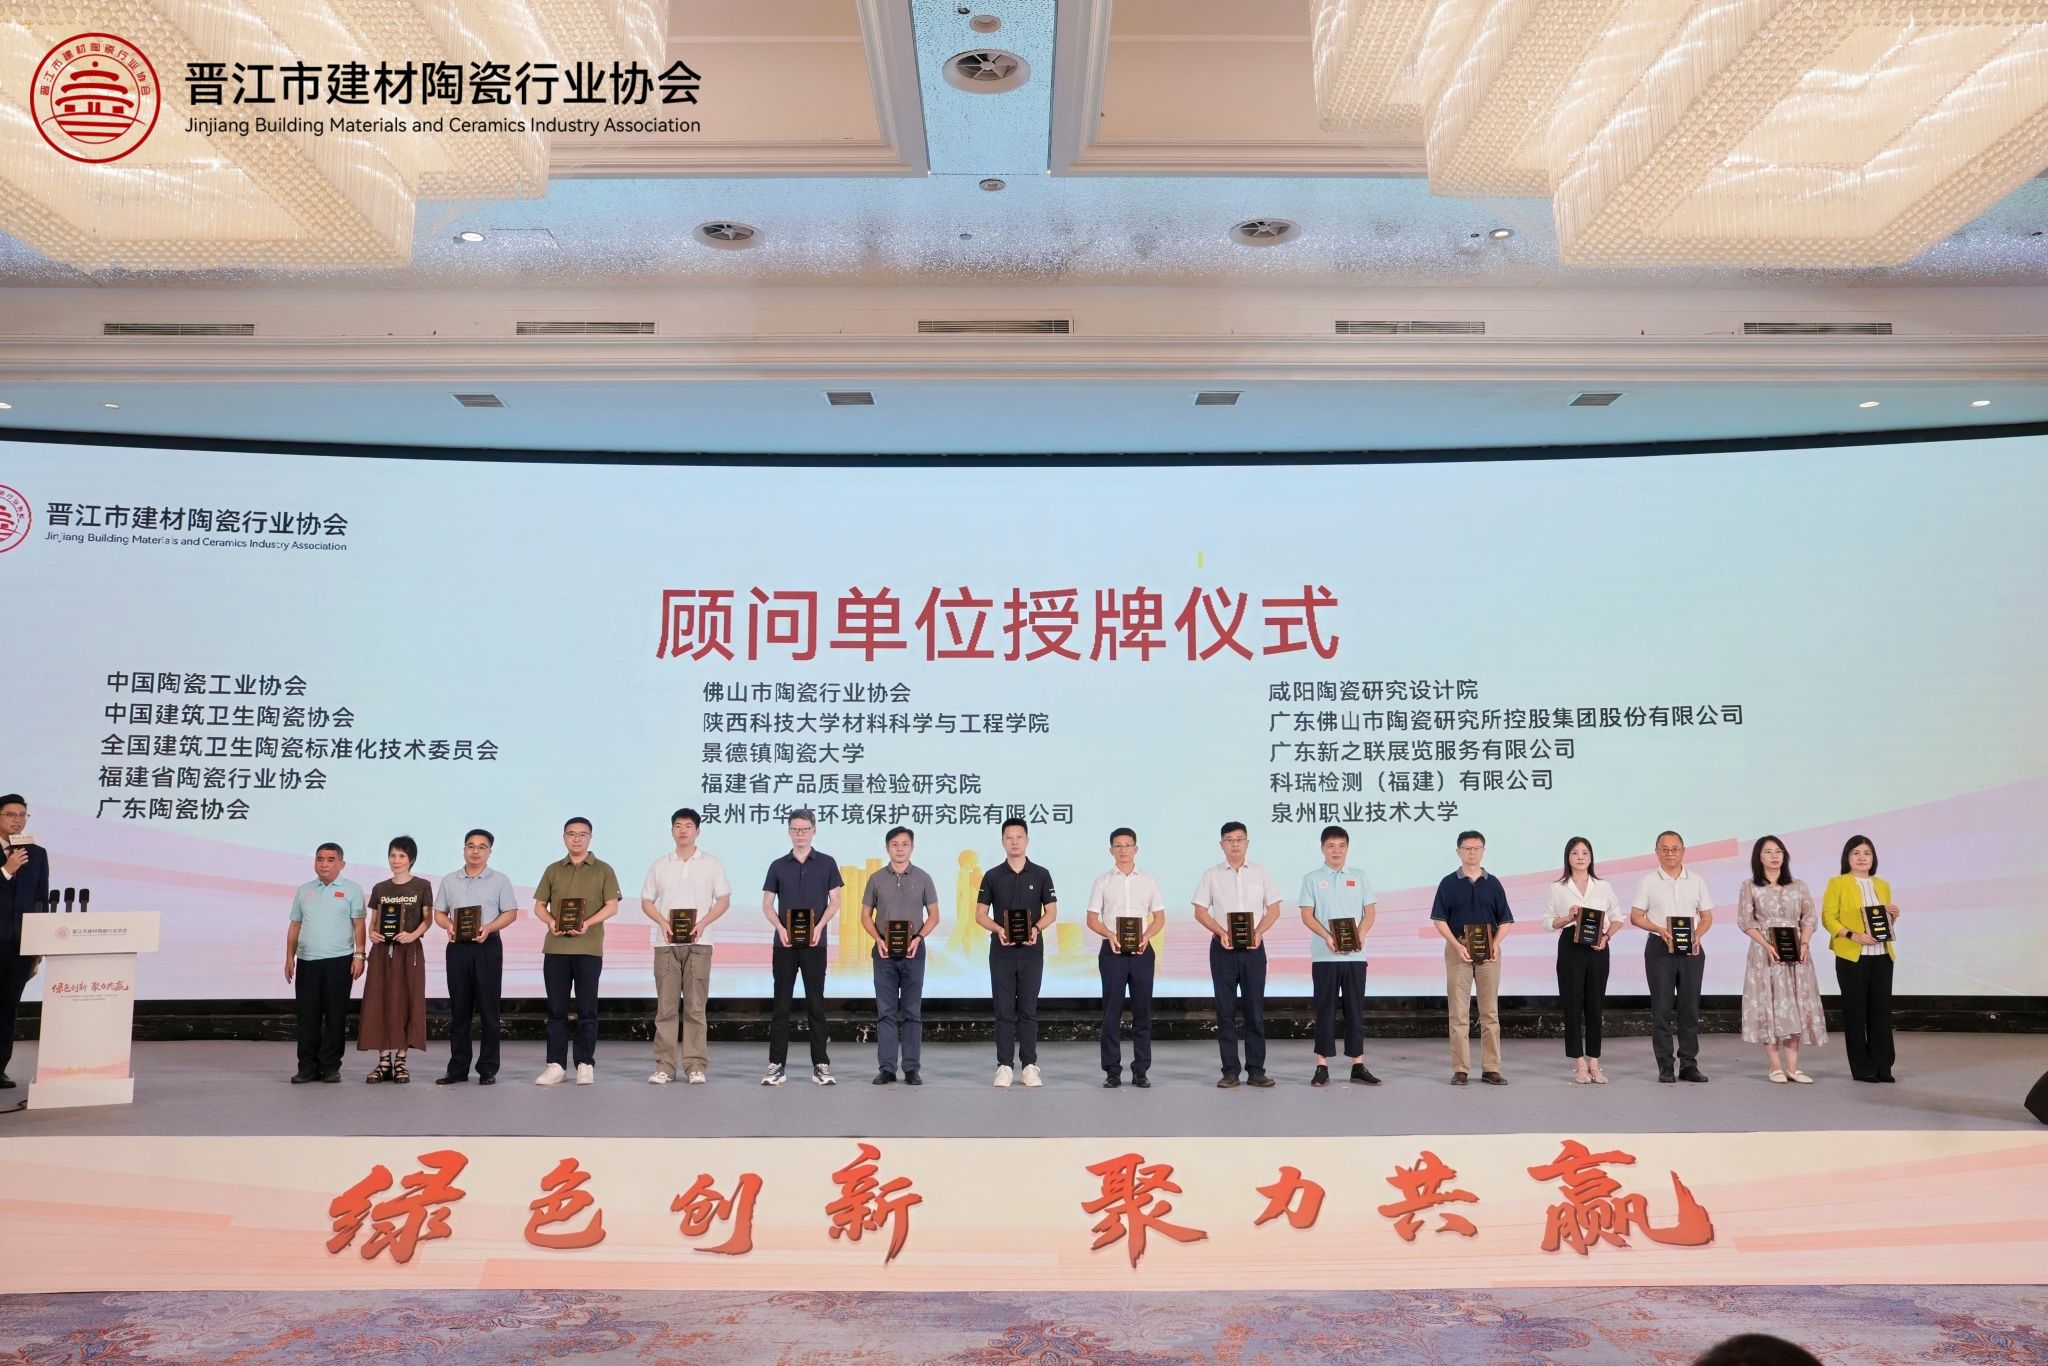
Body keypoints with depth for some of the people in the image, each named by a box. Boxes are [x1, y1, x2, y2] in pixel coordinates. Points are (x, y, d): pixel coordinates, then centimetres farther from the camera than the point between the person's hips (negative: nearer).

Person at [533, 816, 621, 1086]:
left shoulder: (603, 870, 5)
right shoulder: (553, 870, 13)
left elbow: (612, 906, -1)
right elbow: (539, 905, 12)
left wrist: (588, 923, -17)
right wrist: (550, 921, -10)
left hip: (589, 949, -2)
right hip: (555, 948, 3)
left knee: (586, 1009, 1)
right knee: (556, 1008, 4)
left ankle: (585, 1064, 8)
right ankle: (556, 1064, 9)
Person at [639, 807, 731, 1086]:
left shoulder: (711, 864, 6)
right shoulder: (659, 865, 10)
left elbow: (724, 901, 4)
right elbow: (646, 902, 10)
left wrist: (702, 924, -11)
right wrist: (663, 923, -8)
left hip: (698, 943, -1)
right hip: (665, 943, 1)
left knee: (695, 1007, 0)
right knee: (665, 1006, 1)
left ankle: (696, 1066, 5)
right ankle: (664, 1066, 6)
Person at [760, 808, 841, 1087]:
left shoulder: (827, 863, 5)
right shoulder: (778, 866, 8)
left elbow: (834, 901, 3)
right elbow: (767, 904, 7)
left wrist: (820, 926, -13)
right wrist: (780, 928, -10)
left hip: (814, 944, -1)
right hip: (784, 944, 1)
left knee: (815, 1003, 2)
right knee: (781, 1004, 2)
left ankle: (821, 1065, 7)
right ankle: (776, 1065, 6)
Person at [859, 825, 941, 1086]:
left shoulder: (923, 878, 3)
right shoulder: (877, 879, 6)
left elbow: (934, 915, 5)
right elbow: (865, 915, 8)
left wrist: (918, 938, -11)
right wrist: (878, 940, -8)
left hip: (913, 950, -1)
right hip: (884, 951, 1)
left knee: (912, 1012, 2)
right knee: (886, 1012, 2)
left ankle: (911, 1068, 6)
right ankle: (887, 1068, 6)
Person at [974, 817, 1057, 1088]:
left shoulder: (1041, 875, 3)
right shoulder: (992, 876, 3)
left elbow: (1051, 911, 4)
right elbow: (980, 914, 3)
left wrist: (1037, 928, -15)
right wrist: (998, 929, -15)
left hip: (1031, 952, 0)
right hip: (1001, 952, 0)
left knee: (1028, 1010, 4)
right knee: (1004, 1011, 2)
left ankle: (1030, 1065, 10)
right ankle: (1004, 1065, 8)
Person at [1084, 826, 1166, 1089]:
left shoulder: (1149, 881, 9)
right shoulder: (1102, 881, 6)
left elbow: (1159, 918, 9)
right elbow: (1092, 919, 5)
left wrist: (1146, 936, -11)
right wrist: (1110, 935, -14)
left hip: (1141, 950, 1)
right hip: (1112, 950, -1)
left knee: (1142, 1011, 2)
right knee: (1111, 1013, -1)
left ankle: (1141, 1070, 9)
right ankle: (1112, 1071, 4)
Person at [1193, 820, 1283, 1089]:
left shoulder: (1260, 873, 6)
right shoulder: (1212, 875, 4)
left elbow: (1274, 909, 6)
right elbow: (1200, 912, 3)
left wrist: (1258, 932, -11)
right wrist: (1222, 933, -12)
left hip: (1253, 947, 0)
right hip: (1223, 947, 0)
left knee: (1255, 1009, 1)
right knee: (1226, 1010, 2)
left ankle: (1256, 1070, 8)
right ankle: (1230, 1070, 8)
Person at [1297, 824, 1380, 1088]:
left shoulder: (1359, 876, 9)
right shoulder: (1312, 878, 4)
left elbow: (1370, 911, 6)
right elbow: (1307, 915, -1)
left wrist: (1361, 934, -13)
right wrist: (1327, 937, -16)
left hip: (1355, 955, 1)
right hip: (1324, 955, -1)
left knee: (1355, 1009, 5)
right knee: (1325, 1010, 2)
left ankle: (1358, 1065, 11)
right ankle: (1322, 1066, 6)